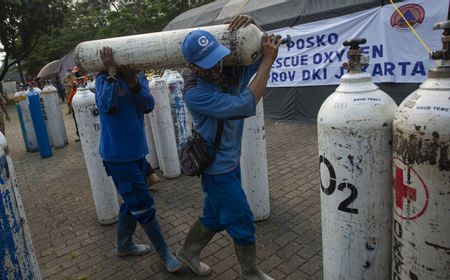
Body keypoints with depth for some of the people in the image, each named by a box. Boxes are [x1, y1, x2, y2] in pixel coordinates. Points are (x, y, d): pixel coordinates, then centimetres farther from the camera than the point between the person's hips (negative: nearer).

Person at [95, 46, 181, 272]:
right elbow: (106, 106, -28)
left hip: (137, 151, 6)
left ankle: (124, 244, 40)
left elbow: (148, 106, -10)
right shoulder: (103, 79, -10)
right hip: (118, 155, -6)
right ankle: (164, 252, 19)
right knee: (144, 205, 1)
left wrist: (133, 83, -22)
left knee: (133, 202, 19)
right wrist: (112, 72, -26)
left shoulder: (138, 76, 4)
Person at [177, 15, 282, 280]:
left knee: (214, 216, 22)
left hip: (230, 161, 7)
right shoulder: (195, 94, -26)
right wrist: (268, 60, -30)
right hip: (217, 168, -7)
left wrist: (252, 24, -15)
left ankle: (188, 252, 46)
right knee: (242, 221, 6)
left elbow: (265, 45, 6)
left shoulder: (231, 71, -7)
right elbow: (245, 105, -35)